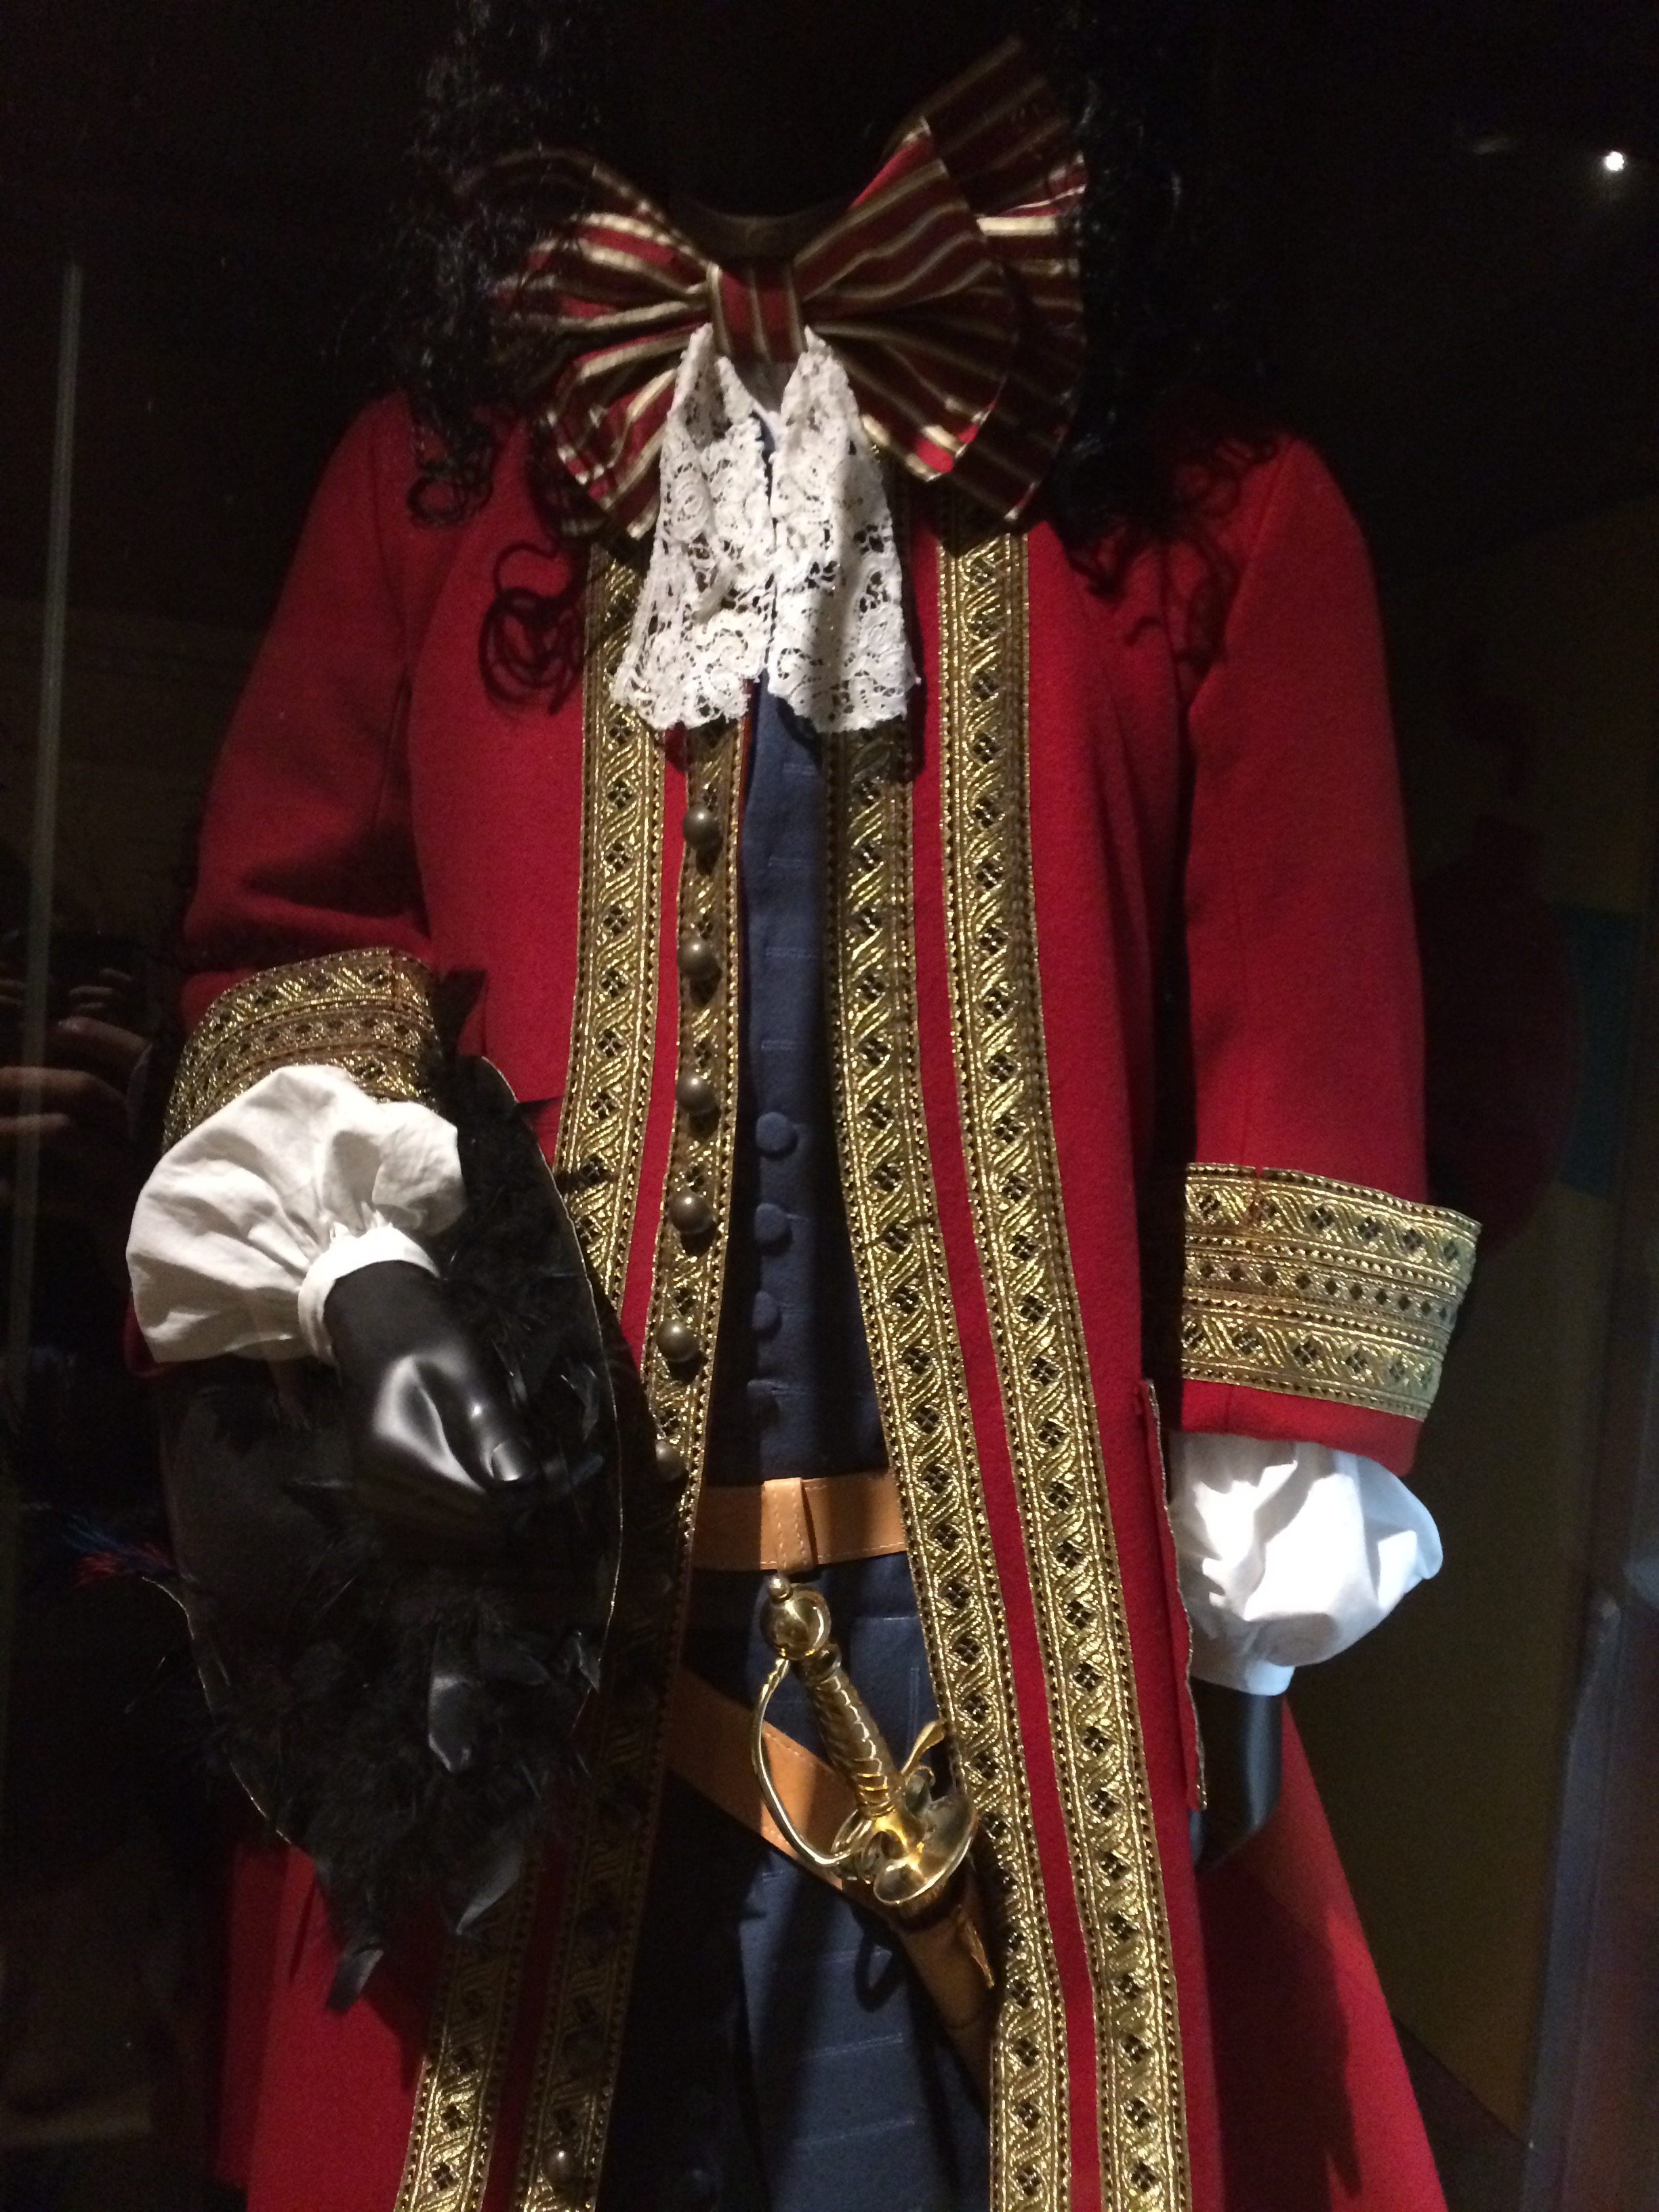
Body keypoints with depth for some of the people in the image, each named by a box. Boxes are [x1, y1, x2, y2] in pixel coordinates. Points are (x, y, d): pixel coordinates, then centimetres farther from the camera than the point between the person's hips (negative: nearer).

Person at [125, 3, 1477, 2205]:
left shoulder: (1212, 518, 4)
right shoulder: (431, 475, 11)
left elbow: (1299, 1061, 0)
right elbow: (289, 927, 10)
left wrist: (1250, 1595, -2)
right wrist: (354, 1249, -9)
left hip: (1026, 1610, 0)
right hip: (532, 1584, 2)